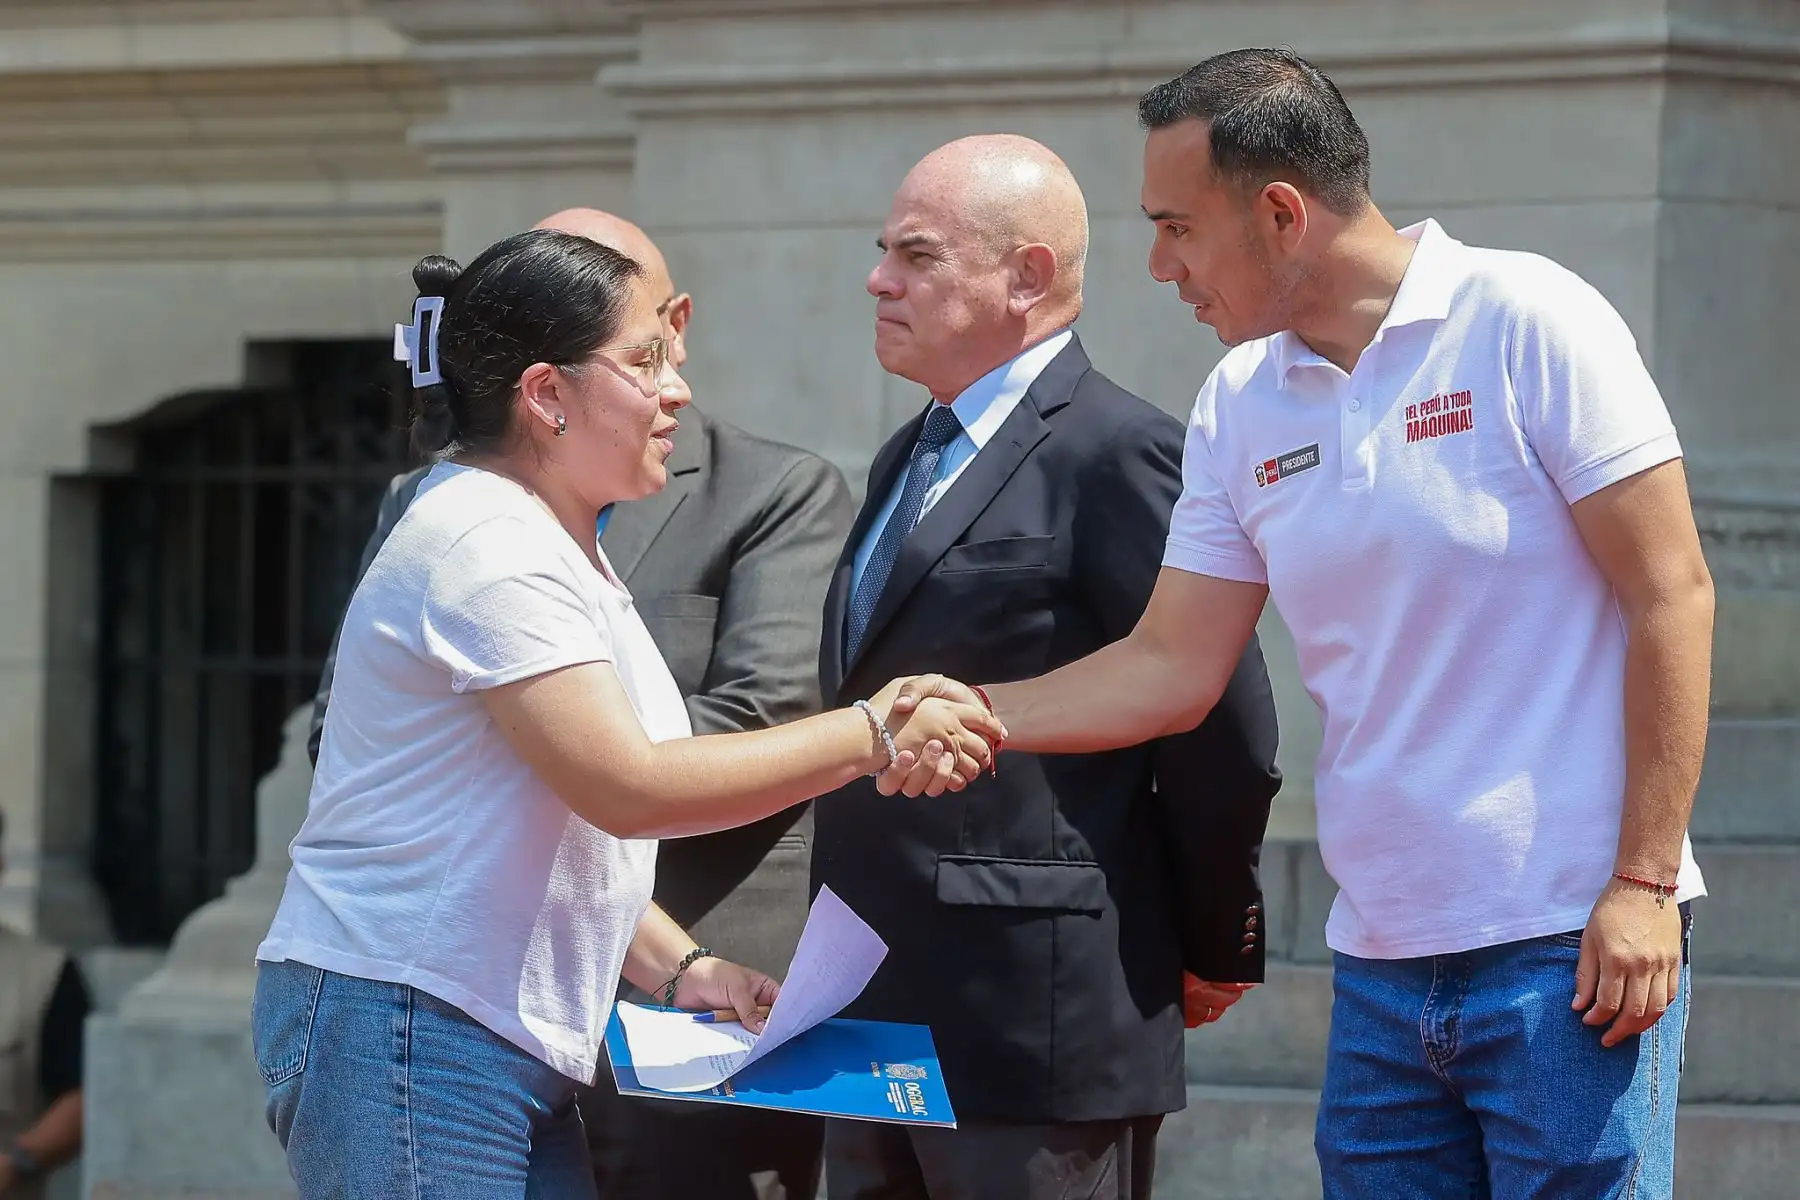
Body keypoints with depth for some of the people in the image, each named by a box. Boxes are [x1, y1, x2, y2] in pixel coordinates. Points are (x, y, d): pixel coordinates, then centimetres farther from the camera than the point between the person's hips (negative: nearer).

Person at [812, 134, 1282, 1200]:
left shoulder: (1116, 454, -11)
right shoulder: (911, 461, 19)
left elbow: (1225, 738, -12)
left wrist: (1213, 951, -1)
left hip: (1040, 1023, -9)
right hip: (881, 1026, 9)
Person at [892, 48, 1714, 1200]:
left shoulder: (1525, 321, -7)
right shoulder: (1241, 407, 9)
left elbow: (1671, 597, -9)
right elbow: (1173, 668, 11)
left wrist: (1645, 882, -14)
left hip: (1568, 950, -6)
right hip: (1383, 966, 6)